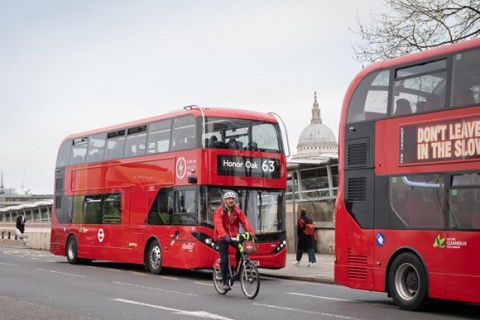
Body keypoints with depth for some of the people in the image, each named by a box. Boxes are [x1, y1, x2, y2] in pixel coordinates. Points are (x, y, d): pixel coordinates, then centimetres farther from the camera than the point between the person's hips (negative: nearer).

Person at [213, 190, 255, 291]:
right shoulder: (219, 211, -12)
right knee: (224, 259, -10)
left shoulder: (238, 210, 0)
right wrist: (225, 235, -42)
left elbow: (245, 222, -10)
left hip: (233, 236, 3)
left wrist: (251, 233, -25)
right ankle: (225, 282, 0)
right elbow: (218, 224, -26)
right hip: (222, 237, -3)